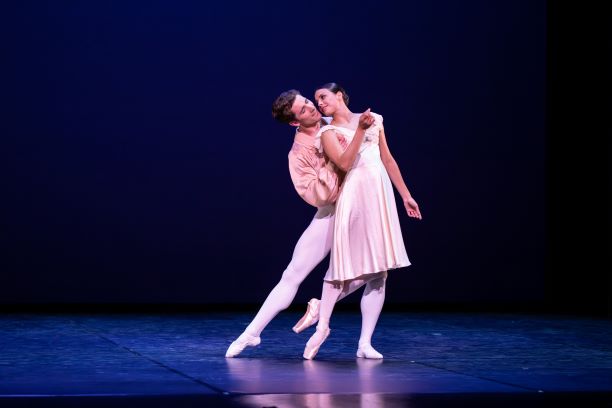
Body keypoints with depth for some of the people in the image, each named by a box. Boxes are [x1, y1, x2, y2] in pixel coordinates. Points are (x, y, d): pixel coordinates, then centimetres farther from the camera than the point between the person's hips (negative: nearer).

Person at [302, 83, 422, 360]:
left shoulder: (373, 119, 16)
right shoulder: (327, 132, 6)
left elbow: (388, 159, 20)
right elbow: (345, 164, -11)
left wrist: (405, 195, 19)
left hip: (382, 194, 3)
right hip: (354, 195, -3)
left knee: (378, 272, -2)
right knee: (343, 267, -7)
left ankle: (365, 343, -1)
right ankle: (322, 327, 10)